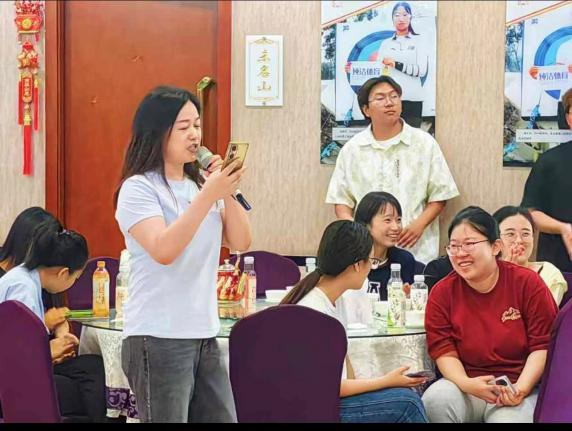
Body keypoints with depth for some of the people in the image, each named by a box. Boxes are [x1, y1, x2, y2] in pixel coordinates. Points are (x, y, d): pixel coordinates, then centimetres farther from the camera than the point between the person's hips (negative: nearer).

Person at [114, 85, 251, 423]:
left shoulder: (200, 184, 9)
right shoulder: (138, 188, -8)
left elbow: (240, 243, 7)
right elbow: (163, 251, -22)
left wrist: (227, 192, -8)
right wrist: (208, 195, -23)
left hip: (205, 335, 6)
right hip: (159, 340, -6)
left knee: (223, 417, 7)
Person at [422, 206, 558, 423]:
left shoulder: (528, 283, -4)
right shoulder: (442, 292, 1)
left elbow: (543, 345, -3)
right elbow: (443, 350, -3)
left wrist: (521, 388, -17)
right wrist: (466, 384, -22)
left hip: (517, 389, -2)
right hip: (467, 386, 3)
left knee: (507, 418, -34)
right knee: (435, 399, -29)